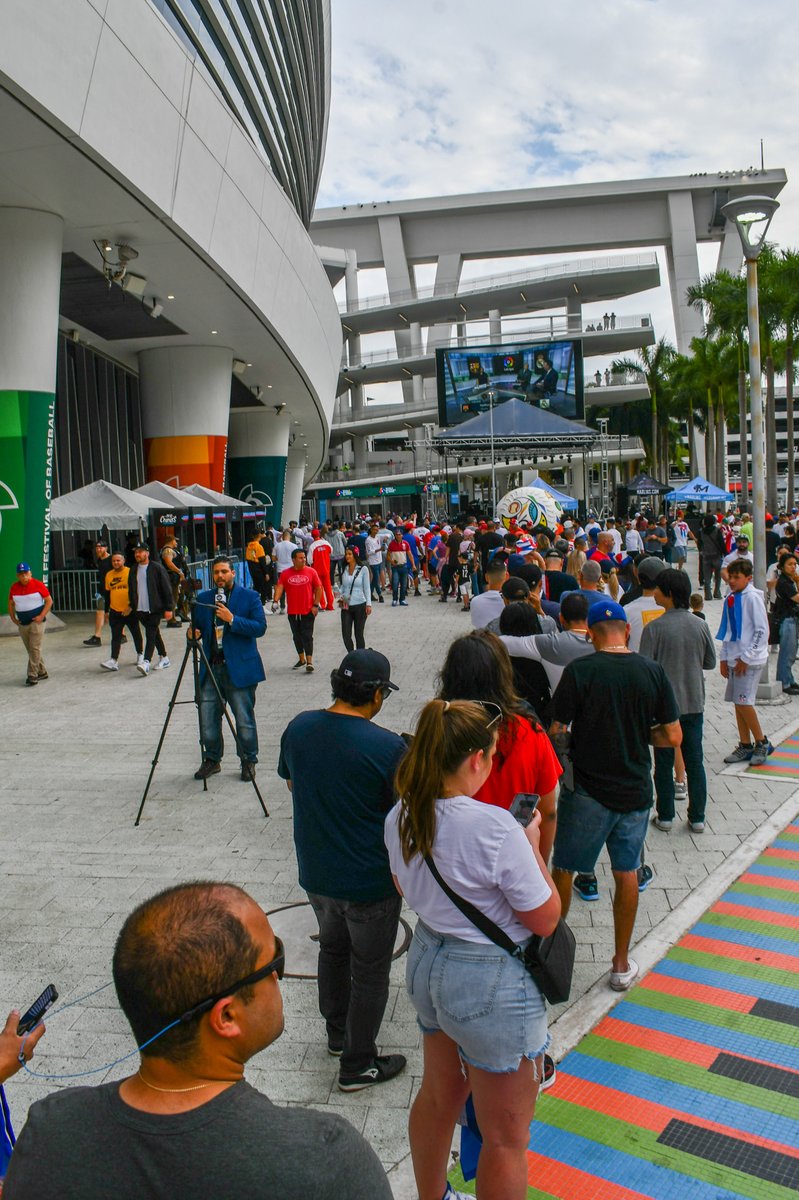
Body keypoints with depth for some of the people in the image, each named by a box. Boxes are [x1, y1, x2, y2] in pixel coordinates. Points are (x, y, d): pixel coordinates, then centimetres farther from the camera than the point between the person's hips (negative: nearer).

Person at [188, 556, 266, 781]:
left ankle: (248, 761, 18)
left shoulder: (249, 596, 0)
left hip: (239, 668, -4)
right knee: (207, 718, 5)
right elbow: (197, 626, 19)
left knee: (244, 719, 2)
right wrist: (193, 632, -5)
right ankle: (212, 760, 23)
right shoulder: (203, 598, 13)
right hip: (211, 667, 4)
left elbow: (260, 627, -8)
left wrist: (232, 620, -17)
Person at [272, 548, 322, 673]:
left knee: (307, 636, -5)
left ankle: (309, 662, -5)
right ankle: (301, 659, 30)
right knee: (297, 636, 14)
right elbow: (280, 587, -7)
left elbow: (318, 588, 1)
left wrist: (316, 605, -6)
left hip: (308, 611, -3)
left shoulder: (311, 571, -2)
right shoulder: (285, 574, 1)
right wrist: (276, 601, -24)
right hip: (293, 611, 3)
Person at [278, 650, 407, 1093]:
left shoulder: (298, 728, -9)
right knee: (370, 972, 14)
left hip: (315, 871, 6)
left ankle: (337, 1034, 46)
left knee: (333, 947, 28)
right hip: (370, 881, -6)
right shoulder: (387, 747, -26)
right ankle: (358, 1064, 28)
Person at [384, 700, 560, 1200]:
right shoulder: (495, 827, -28)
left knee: (438, 1096, 29)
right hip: (492, 984, -8)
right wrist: (532, 845, -6)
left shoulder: (401, 817, -6)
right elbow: (545, 919, -18)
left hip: (427, 961, 8)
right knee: (506, 1139, 11)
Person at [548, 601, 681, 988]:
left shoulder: (579, 671, -14)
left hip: (587, 789, -3)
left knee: (563, 869, 14)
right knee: (626, 873, 15)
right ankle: (621, 964, 26)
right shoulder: (652, 671, -5)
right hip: (635, 790, 3)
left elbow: (556, 732, -13)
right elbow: (673, 736, -2)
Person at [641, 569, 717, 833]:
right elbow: (711, 662, 8)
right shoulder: (701, 626, -3)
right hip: (694, 703, 3)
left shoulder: (654, 628, -15)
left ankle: (665, 817, 16)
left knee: (664, 762, 9)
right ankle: (697, 818, 18)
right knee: (694, 761, 12)